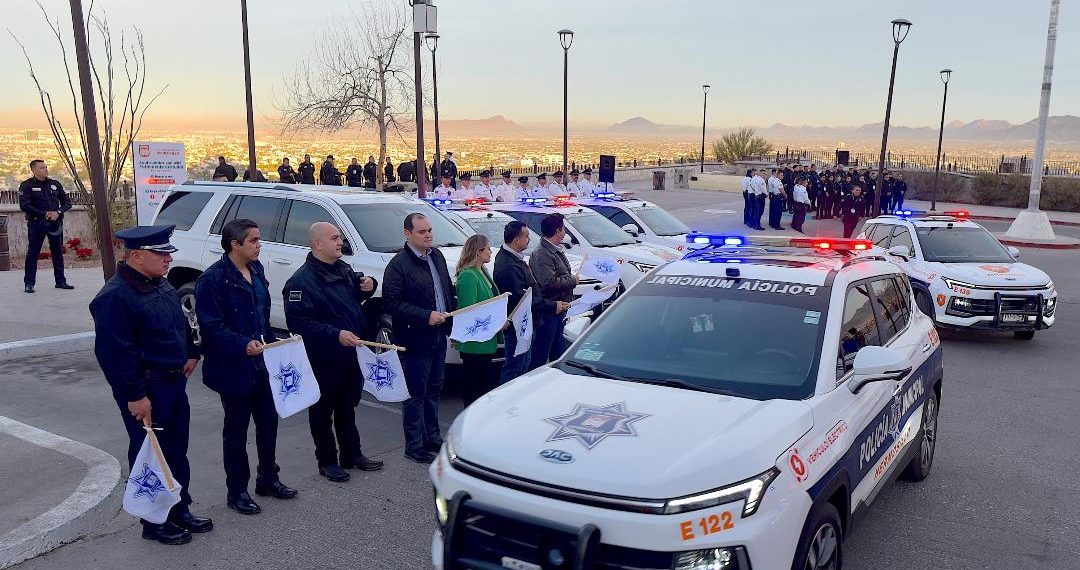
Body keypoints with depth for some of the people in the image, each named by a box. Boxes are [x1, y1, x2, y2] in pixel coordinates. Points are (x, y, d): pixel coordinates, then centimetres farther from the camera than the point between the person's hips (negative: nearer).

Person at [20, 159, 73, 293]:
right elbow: (24, 205, -11)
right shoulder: (27, 185, -2)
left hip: (55, 223, 4)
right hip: (36, 223, -4)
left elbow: (67, 203, 11)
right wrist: (44, 214, -15)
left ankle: (60, 281, 14)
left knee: (58, 252, 7)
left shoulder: (55, 184, 11)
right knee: (32, 253, -2)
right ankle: (29, 283, 4)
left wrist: (58, 212, -8)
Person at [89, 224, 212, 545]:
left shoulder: (161, 285, 8)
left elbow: (181, 323, 24)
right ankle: (154, 522, 19)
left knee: (177, 451, 18)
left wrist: (190, 354, 12)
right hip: (146, 390, -9)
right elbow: (113, 353, -23)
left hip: (174, 382, 9)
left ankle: (180, 510, 32)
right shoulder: (116, 296, -20)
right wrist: (135, 395, -22)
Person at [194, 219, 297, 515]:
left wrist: (270, 342, 13)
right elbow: (211, 326, -22)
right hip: (233, 367, -7)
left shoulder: (256, 269, 8)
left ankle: (267, 478, 33)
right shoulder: (213, 279, -17)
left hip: (262, 362, 7)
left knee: (269, 421, 16)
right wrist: (243, 345, -33)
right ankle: (236, 492, 21)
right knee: (236, 430, 6)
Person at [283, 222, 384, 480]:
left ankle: (352, 454, 34)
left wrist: (367, 286, 2)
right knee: (322, 411, 7)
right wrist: (335, 335, -31)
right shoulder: (302, 281, -18)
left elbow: (355, 295, 27)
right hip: (322, 359, -8)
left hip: (349, 353, 8)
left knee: (347, 407, 20)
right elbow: (298, 322, -25)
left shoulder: (343, 269, 9)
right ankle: (327, 461, 21)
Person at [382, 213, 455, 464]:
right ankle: (415, 446, 12)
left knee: (434, 390, 18)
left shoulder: (437, 256, 10)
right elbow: (392, 303, -19)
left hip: (438, 336, 8)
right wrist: (426, 316, -24)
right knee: (416, 394, 2)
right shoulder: (398, 265, -14)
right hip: (415, 339, -8)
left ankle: (432, 437, 31)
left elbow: (448, 289, 21)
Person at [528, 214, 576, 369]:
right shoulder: (541, 255, -18)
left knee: (559, 352, 19)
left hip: (559, 311, 10)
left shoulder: (557, 251, 14)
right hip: (547, 313, -10)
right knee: (540, 357, -4)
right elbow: (550, 282, -28)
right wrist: (573, 280, -14)